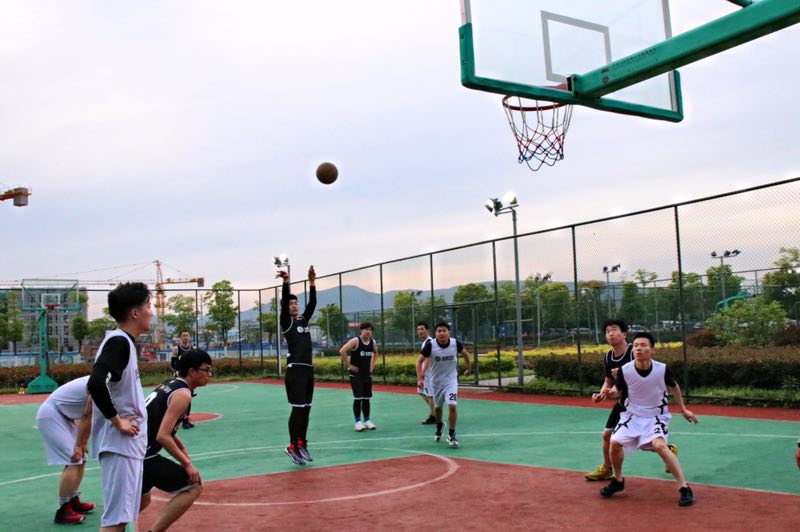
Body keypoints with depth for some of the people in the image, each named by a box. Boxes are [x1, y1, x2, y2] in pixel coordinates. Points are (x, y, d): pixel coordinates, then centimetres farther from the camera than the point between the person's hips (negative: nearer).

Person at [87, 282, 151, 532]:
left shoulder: (123, 342, 14)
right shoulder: (119, 342, -16)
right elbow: (95, 383, -30)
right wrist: (117, 420, -21)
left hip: (129, 443, 10)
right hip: (120, 443, -10)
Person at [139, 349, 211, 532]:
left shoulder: (168, 385, 14)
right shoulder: (183, 394, -14)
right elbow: (162, 436, -21)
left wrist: (181, 448, 13)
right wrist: (186, 463, -13)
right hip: (143, 456, -10)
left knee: (142, 501, 31)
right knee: (193, 487, -4)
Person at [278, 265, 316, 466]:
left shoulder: (303, 320, 16)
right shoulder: (286, 321, -2)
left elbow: (313, 303, 7)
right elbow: (284, 301, -17)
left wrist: (312, 282, -1)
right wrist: (286, 282, -29)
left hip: (308, 369, 7)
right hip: (295, 370, -7)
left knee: (306, 409, 9)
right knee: (298, 409, -8)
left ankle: (302, 444, 16)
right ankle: (293, 447, -2)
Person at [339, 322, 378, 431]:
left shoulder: (372, 341, 3)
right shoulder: (355, 341, -16)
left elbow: (375, 353, 24)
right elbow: (342, 351, -23)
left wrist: (372, 365, 12)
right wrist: (349, 365, -18)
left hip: (367, 373, 6)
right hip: (355, 374, -6)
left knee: (366, 398, 9)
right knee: (358, 398, -6)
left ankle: (367, 420, 17)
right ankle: (358, 422, 0)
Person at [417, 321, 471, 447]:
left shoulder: (455, 343, -16)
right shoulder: (430, 345, -20)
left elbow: (465, 354, 6)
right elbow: (419, 361, -9)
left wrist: (469, 369, 14)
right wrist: (420, 378, -16)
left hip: (451, 380, -1)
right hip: (436, 381, 1)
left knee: (452, 405, -18)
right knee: (437, 406, 18)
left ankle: (451, 434, -1)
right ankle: (439, 426, 49)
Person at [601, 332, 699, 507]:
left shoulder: (662, 369, -19)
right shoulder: (624, 370, -17)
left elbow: (674, 386, 4)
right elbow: (618, 390, 1)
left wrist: (683, 409, 11)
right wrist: (610, 393, -23)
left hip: (656, 416, -2)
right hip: (632, 415, 3)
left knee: (659, 445, -28)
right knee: (615, 443, -12)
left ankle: (684, 488, -17)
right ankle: (618, 481, 17)